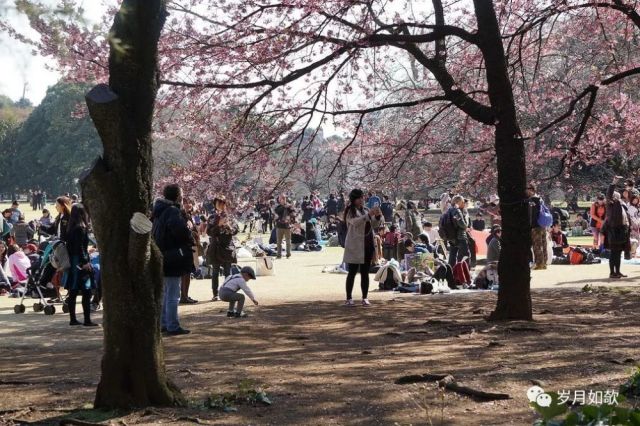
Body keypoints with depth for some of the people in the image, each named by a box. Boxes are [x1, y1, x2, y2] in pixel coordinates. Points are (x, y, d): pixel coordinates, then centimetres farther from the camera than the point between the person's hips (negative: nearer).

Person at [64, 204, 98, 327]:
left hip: (72, 261, 9)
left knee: (72, 293, 11)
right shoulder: (81, 228, -13)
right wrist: (85, 262, -17)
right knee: (86, 292, -5)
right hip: (81, 262, -9)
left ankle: (72, 319, 15)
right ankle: (87, 320, -6)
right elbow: (80, 247, -18)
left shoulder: (70, 228, 11)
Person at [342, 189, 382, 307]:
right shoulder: (350, 211, -4)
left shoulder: (365, 210, 13)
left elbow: (375, 225, 11)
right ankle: (349, 299, 1)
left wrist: (378, 216, -9)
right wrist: (369, 215, -31)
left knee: (365, 273, 7)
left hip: (367, 246, 6)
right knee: (352, 272, -2)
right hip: (355, 246, -6)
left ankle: (365, 298, 11)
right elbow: (355, 222, -24)